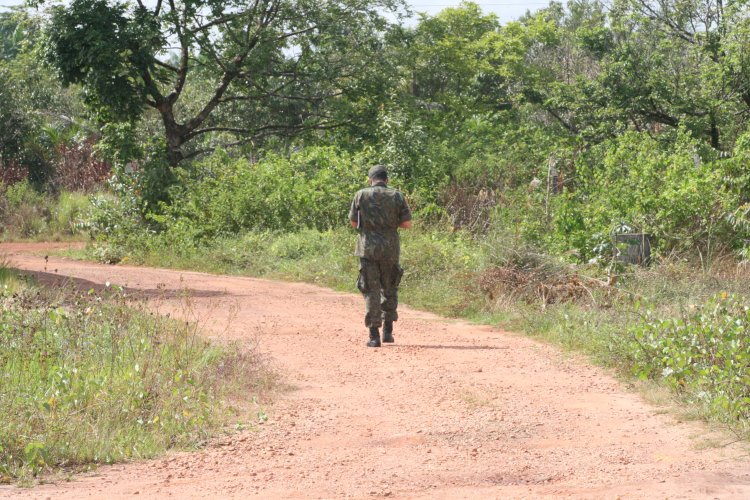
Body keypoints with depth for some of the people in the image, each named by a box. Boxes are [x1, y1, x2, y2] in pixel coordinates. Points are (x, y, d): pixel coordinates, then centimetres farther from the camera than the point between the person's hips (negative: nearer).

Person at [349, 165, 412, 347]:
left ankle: (374, 335, -5)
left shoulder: (361, 195, -1)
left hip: (367, 248, -1)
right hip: (390, 249, 1)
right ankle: (388, 331, 16)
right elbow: (407, 224, 1)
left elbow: (353, 223, 5)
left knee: (371, 291, 2)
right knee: (390, 290, 17)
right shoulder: (397, 196, 1)